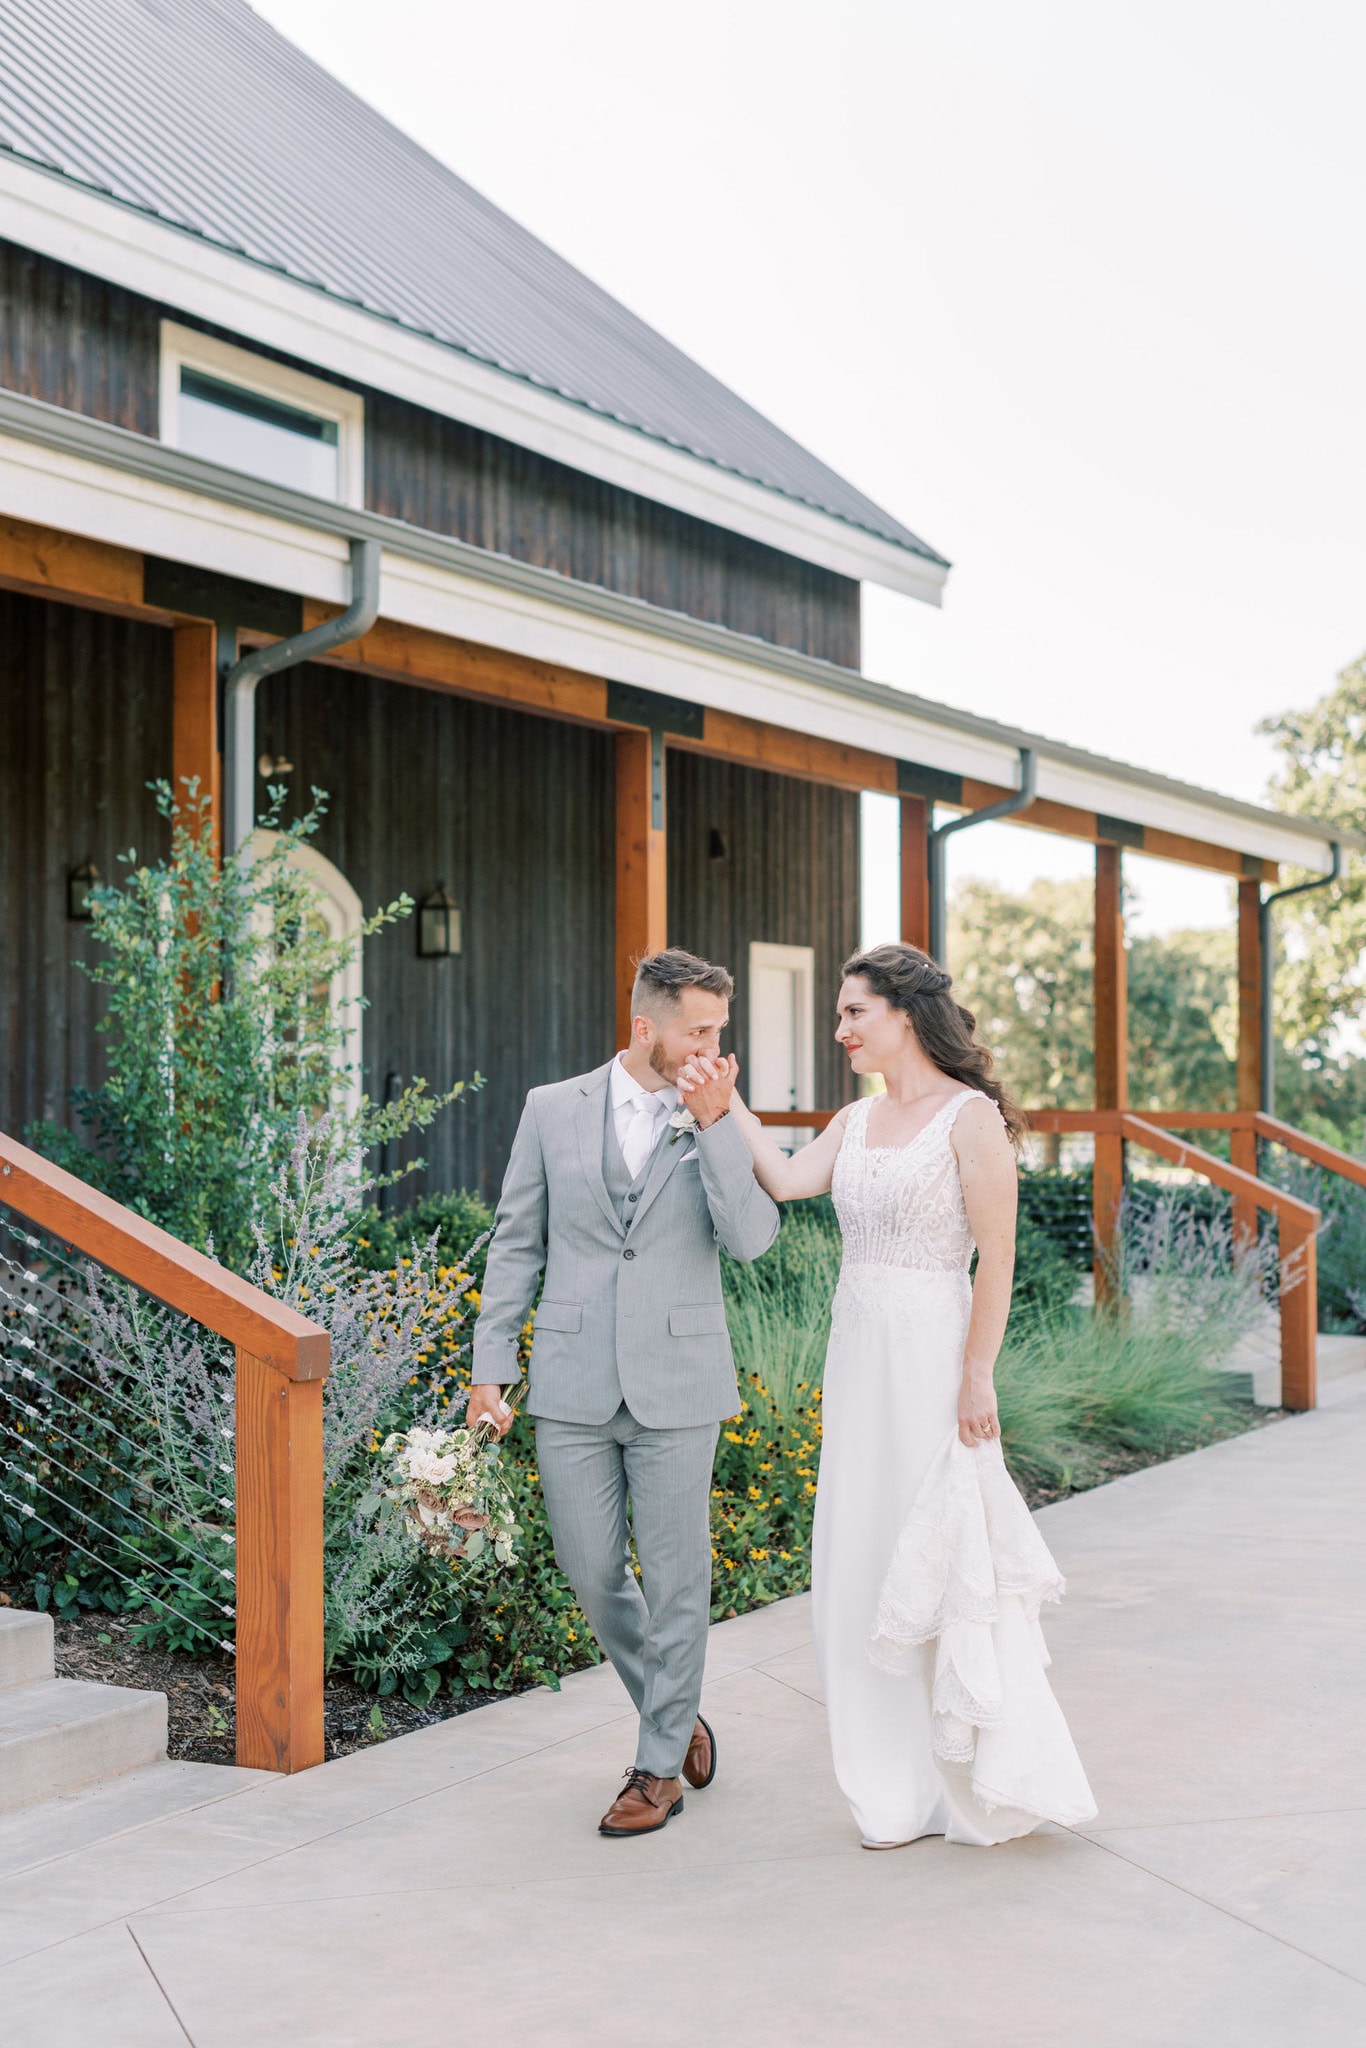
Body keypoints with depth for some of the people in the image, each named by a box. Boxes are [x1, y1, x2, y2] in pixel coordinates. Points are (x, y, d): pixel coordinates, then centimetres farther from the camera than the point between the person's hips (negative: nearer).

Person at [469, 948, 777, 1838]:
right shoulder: (553, 1110, 3)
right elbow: (517, 1243, 7)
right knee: (592, 1572, 8)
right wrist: (491, 1364, 4)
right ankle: (677, 1712, 32)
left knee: (675, 1579, 4)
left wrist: (712, 1123, -17)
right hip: (573, 1386, 1)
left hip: (677, 1384, -1)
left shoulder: (725, 1124, 2)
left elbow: (751, 1237, -12)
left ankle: (660, 1766, 19)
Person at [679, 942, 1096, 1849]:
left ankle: (988, 1781, 14)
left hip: (932, 1356, -7)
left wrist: (978, 1378, -16)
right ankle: (910, 1788, 22)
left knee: (942, 1560, -2)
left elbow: (997, 1259, -13)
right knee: (866, 1561, 10)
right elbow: (787, 1179, -3)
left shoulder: (970, 1117, -9)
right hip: (858, 1354, 8)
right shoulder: (858, 1120, 12)